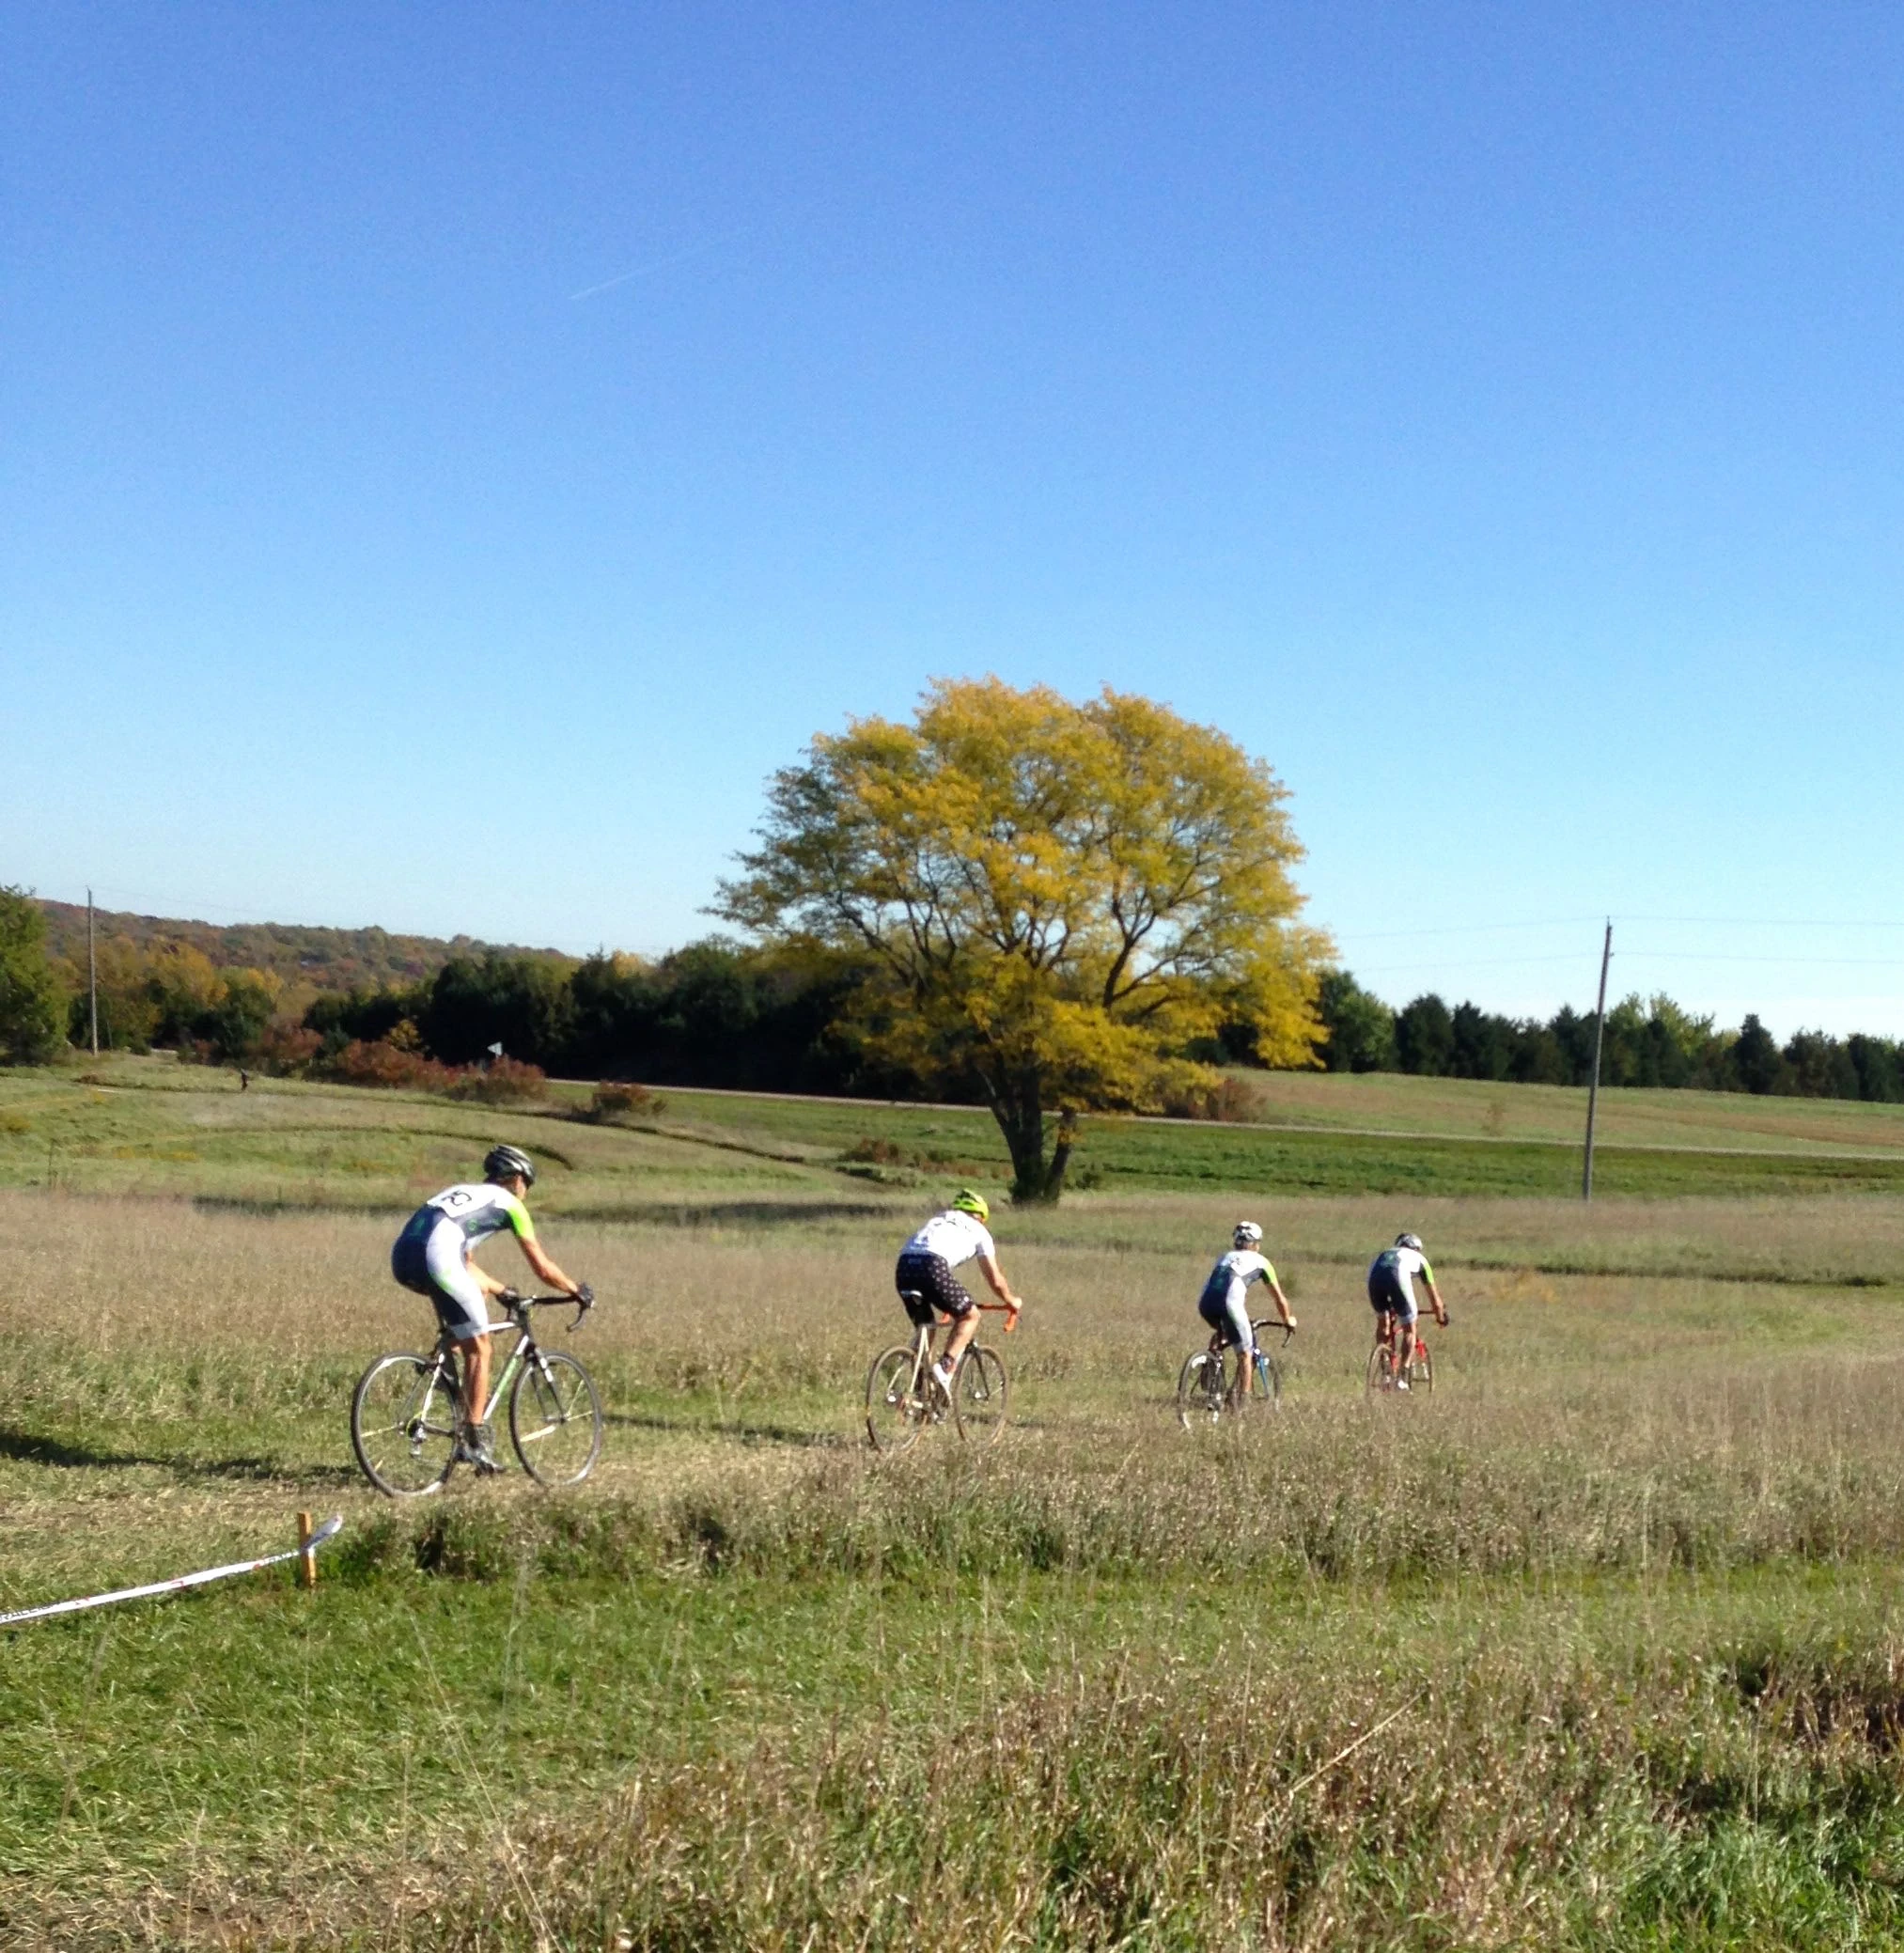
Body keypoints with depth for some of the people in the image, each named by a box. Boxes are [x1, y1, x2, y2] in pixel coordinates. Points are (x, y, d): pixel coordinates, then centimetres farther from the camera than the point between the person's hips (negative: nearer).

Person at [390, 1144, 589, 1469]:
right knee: (479, 1350, 5)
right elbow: (543, 1269, 19)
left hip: (401, 1259, 7)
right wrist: (575, 1290, 35)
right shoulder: (508, 1202, 17)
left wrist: (501, 1290, 52)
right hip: (437, 1260, -7)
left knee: (477, 1286, 31)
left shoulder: (462, 1190, 35)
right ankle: (474, 1440, 2)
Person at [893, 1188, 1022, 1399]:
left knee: (924, 1327, 24)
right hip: (932, 1266, -5)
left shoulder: (937, 1220, 38)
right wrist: (1012, 1302, 47)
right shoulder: (978, 1230, 24)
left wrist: (947, 1301, 61)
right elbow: (996, 1280, 28)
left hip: (904, 1265, 5)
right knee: (969, 1315, 14)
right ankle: (945, 1368, -4)